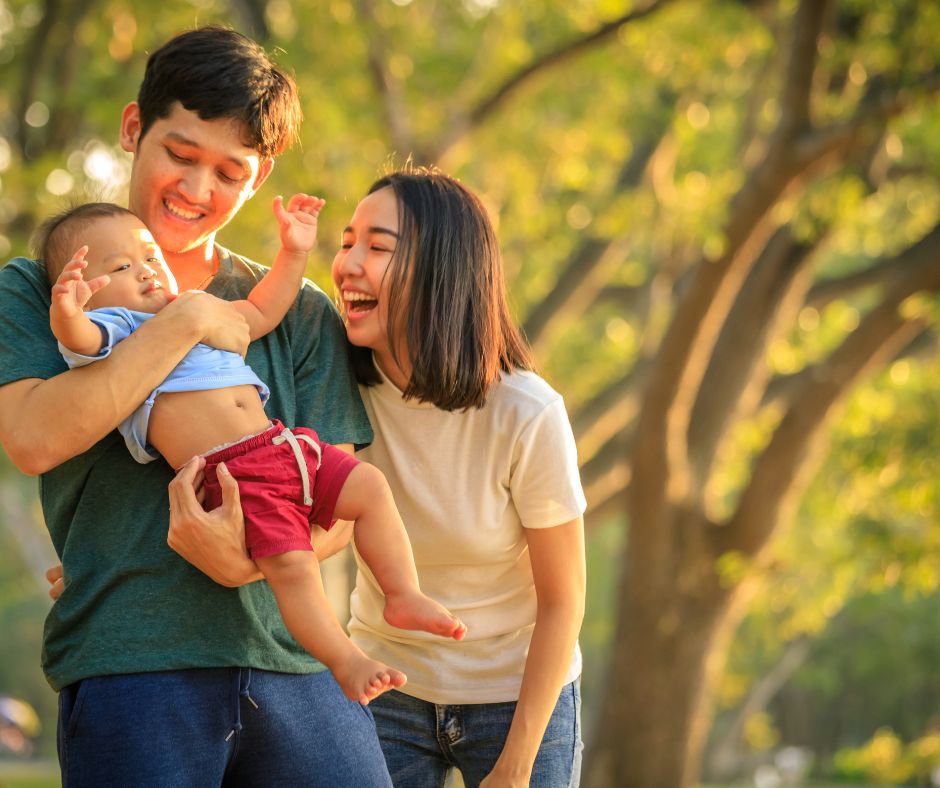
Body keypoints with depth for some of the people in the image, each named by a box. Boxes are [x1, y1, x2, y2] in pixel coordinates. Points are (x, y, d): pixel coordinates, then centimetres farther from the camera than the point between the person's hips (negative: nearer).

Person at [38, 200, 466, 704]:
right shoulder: (111, 327, 3)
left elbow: (260, 313, 40)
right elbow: (81, 341, -20)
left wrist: (293, 252, 33)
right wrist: (66, 312, -42)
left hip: (283, 443, 8)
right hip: (233, 475, -8)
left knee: (369, 487, 4)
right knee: (290, 565, -21)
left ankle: (403, 596, 10)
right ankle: (346, 661, -12)